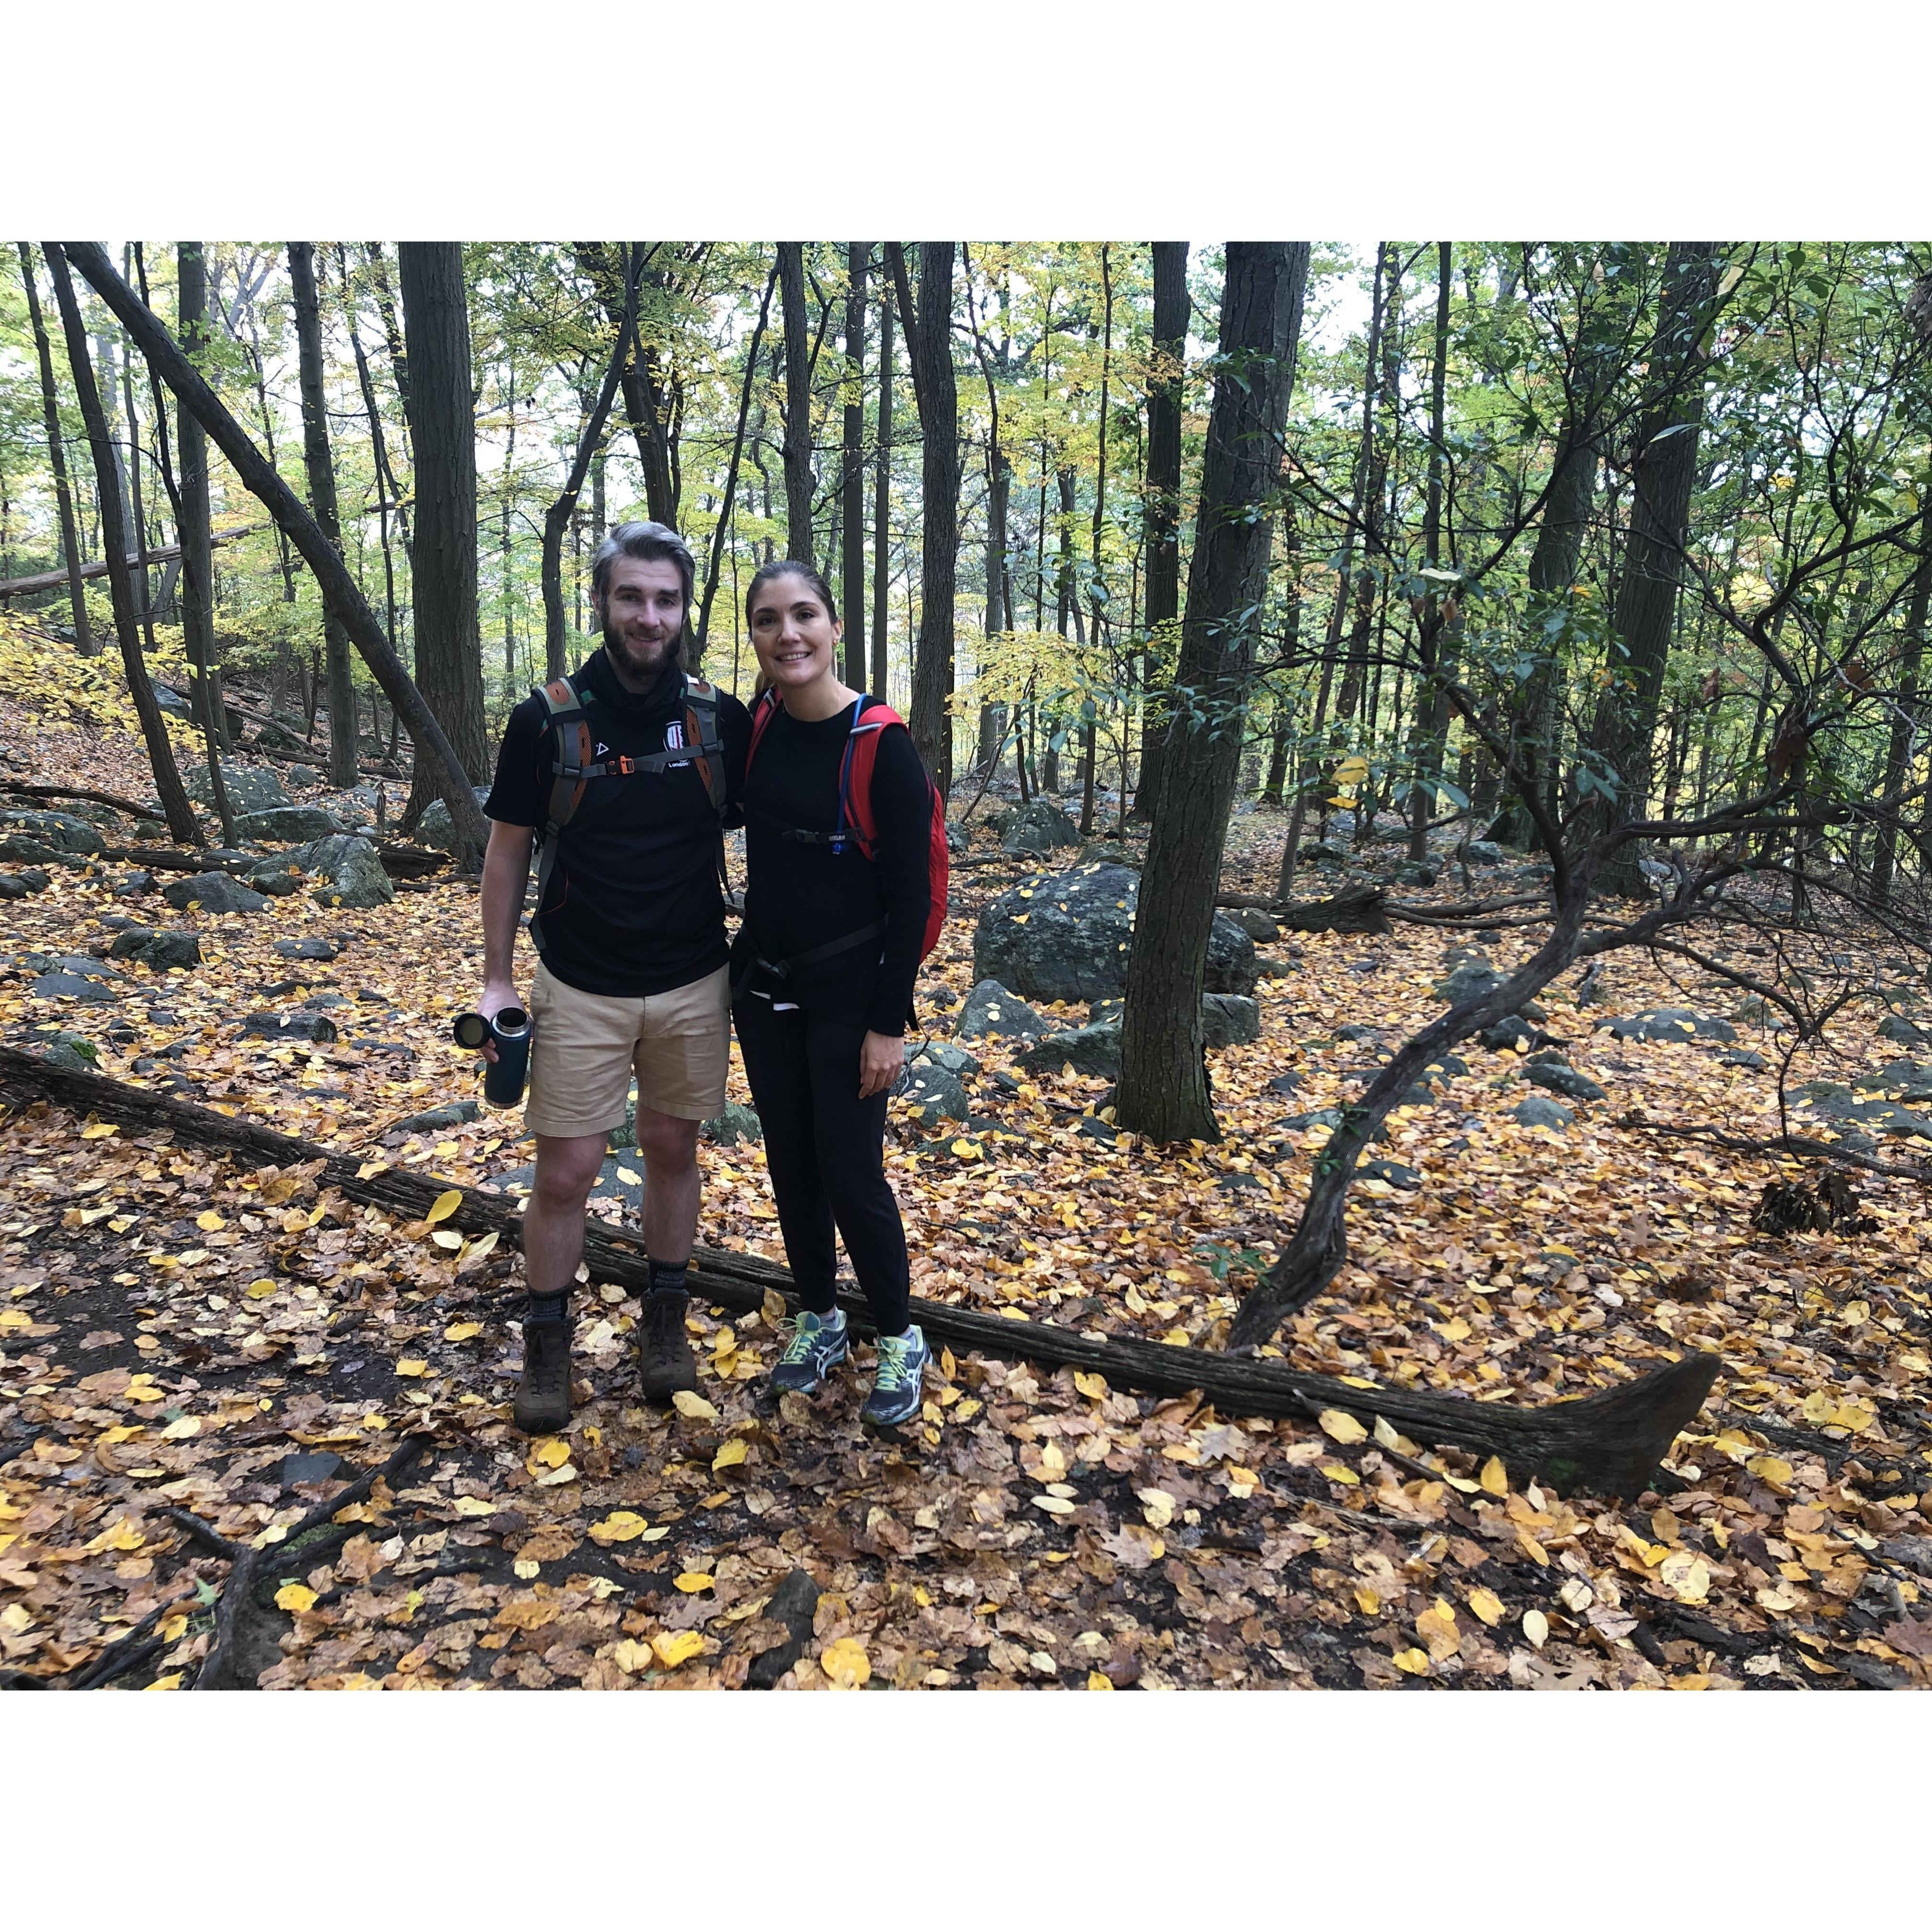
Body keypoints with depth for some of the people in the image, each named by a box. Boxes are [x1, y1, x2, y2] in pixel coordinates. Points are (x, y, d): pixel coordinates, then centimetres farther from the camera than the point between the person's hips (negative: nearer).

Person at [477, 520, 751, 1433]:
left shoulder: (721, 721, -3)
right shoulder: (548, 720, -7)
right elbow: (508, 850, 1)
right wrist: (496, 979, -1)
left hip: (693, 986, 2)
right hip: (580, 989, -1)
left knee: (673, 1150, 13)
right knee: (566, 1170, 2)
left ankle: (665, 1320, 32)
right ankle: (546, 1341, 23)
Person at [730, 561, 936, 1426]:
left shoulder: (882, 745, -16)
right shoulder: (755, 727, -1)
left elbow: (909, 894, -14)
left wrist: (888, 1023, -14)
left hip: (847, 990, -5)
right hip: (762, 980, 6)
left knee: (850, 1173, 0)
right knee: (789, 1161, 14)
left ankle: (900, 1340, 23)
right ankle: (819, 1320, 34)